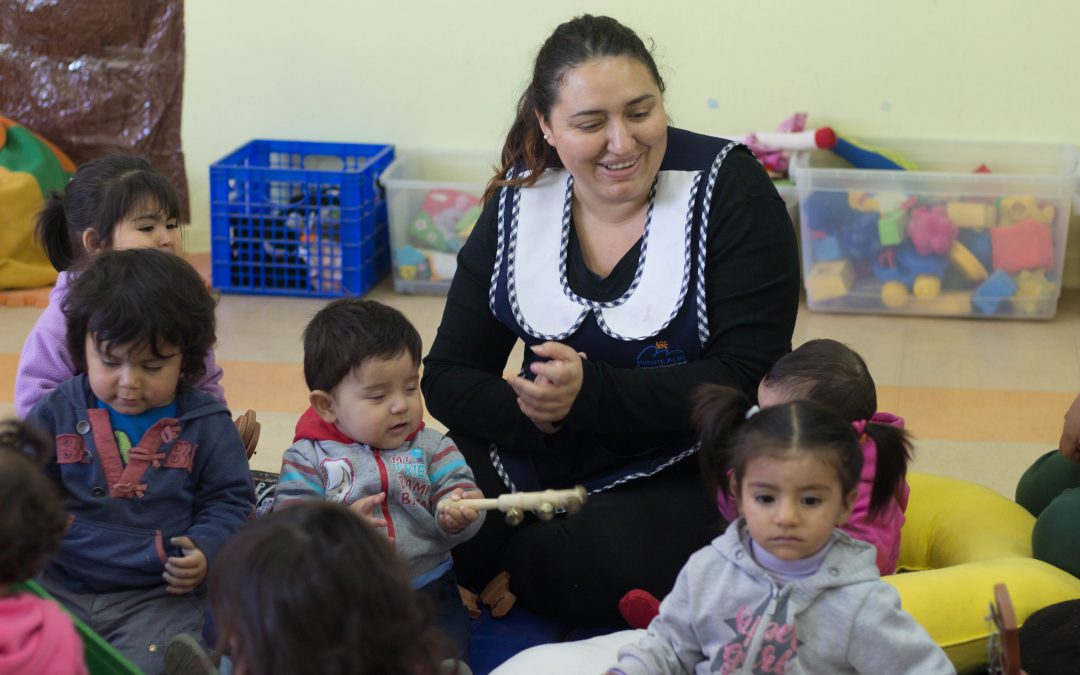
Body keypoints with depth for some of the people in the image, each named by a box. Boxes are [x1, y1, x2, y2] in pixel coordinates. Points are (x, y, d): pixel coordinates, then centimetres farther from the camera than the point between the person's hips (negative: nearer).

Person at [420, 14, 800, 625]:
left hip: (686, 472, -3)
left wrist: (591, 393, -28)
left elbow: (746, 380, -16)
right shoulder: (517, 204, 1)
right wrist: (526, 409, -20)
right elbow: (448, 377, 3)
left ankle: (505, 573, -1)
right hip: (535, 468, 4)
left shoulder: (729, 189, -11)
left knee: (602, 571, -32)